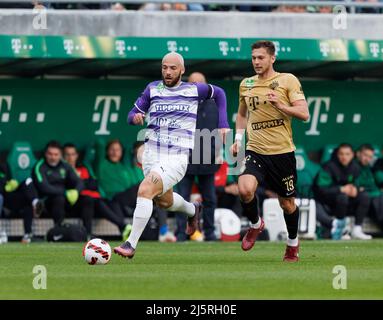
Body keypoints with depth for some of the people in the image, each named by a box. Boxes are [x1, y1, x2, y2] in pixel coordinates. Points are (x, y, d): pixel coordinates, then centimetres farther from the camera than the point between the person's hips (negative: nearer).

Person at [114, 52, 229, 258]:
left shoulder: (194, 90, 2)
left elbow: (218, 93, 20)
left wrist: (223, 125, 13)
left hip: (177, 157, -5)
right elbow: (132, 115, 10)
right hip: (152, 153, 5)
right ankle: (192, 210, 55)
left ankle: (131, 244, -21)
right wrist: (135, 117, -14)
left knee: (145, 190, -25)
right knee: (164, 201, 20)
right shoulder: (153, 89, 6)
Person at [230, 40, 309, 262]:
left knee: (287, 203, 6)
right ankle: (256, 225, 6)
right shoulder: (246, 84, 10)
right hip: (255, 150, 2)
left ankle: (293, 243, 32)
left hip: (282, 152, -2)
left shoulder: (287, 81, -3)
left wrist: (281, 105, -23)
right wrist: (238, 139, 15)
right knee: (245, 189, -24)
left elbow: (304, 113, -9)